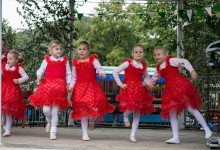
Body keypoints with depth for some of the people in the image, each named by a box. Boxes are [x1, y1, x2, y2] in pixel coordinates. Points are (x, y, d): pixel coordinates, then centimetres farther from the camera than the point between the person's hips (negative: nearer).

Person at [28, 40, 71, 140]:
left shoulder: (65, 61, 9)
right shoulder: (47, 60, 7)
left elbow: (68, 74, 11)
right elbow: (40, 70, 9)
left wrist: (68, 84, 0)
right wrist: (39, 76, -10)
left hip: (59, 87, 0)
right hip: (47, 85, 0)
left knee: (55, 111, -1)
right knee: (46, 109, -8)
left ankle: (53, 132, 7)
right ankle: (49, 121, 27)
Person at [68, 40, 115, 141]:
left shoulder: (93, 60, 1)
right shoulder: (75, 63, 10)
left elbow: (99, 68, -14)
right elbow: (74, 77, 13)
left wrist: (101, 73, -36)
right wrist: (71, 86, -2)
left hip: (92, 87, -1)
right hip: (80, 88, 2)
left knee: (95, 107, -11)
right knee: (83, 110, 1)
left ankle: (92, 121, 28)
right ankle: (85, 134, 9)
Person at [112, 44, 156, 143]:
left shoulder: (144, 65, 9)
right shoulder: (128, 63, -4)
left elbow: (147, 77, 25)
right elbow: (115, 72, -5)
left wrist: (145, 82, 4)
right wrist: (120, 84, -9)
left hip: (140, 90, 4)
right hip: (128, 89, -4)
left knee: (137, 113, 3)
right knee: (131, 108, -24)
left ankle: (133, 135, 10)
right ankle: (125, 115, 16)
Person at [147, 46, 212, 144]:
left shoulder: (171, 60, -2)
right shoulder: (158, 68, 18)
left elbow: (184, 62, -12)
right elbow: (154, 78, 33)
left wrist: (191, 70, -25)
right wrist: (149, 84, 14)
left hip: (180, 86, -7)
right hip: (170, 90, 7)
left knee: (191, 108, -7)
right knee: (172, 114, 2)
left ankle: (207, 130, 1)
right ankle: (175, 137, 7)